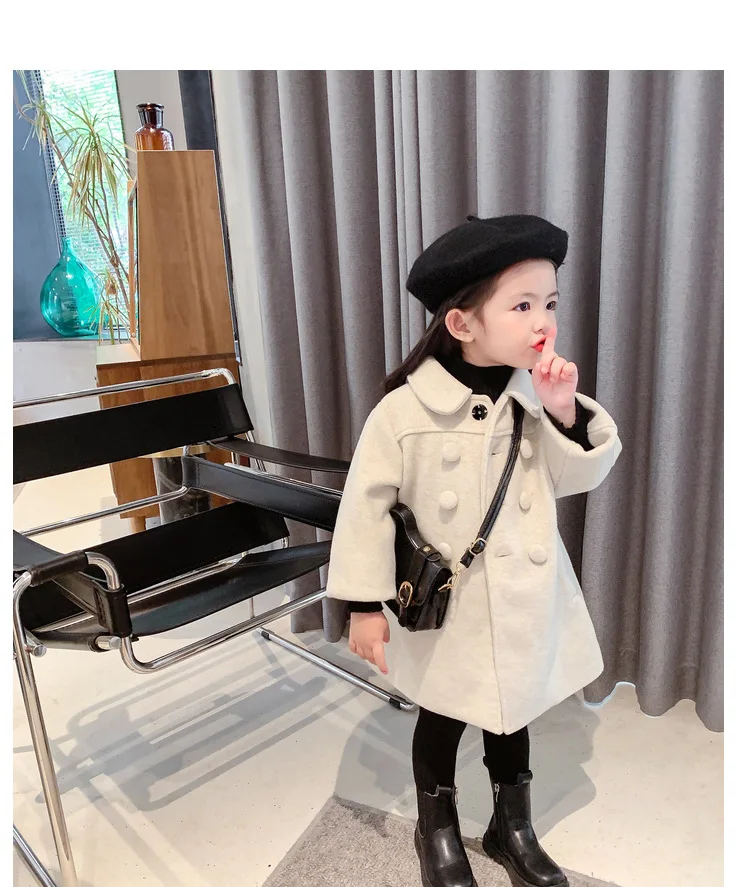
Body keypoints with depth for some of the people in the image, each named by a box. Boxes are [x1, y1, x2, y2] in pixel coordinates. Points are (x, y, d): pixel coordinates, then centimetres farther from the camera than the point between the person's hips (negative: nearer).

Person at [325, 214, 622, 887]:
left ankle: (513, 829, 50)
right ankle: (438, 832, 48)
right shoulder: (405, 409, -21)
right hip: (448, 605, -3)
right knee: (443, 718, 19)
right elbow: (367, 505, -15)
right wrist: (366, 604, -10)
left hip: (528, 597, 4)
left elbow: (580, 476, -3)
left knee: (513, 713, 24)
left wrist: (565, 411, -20)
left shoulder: (537, 392, -9)